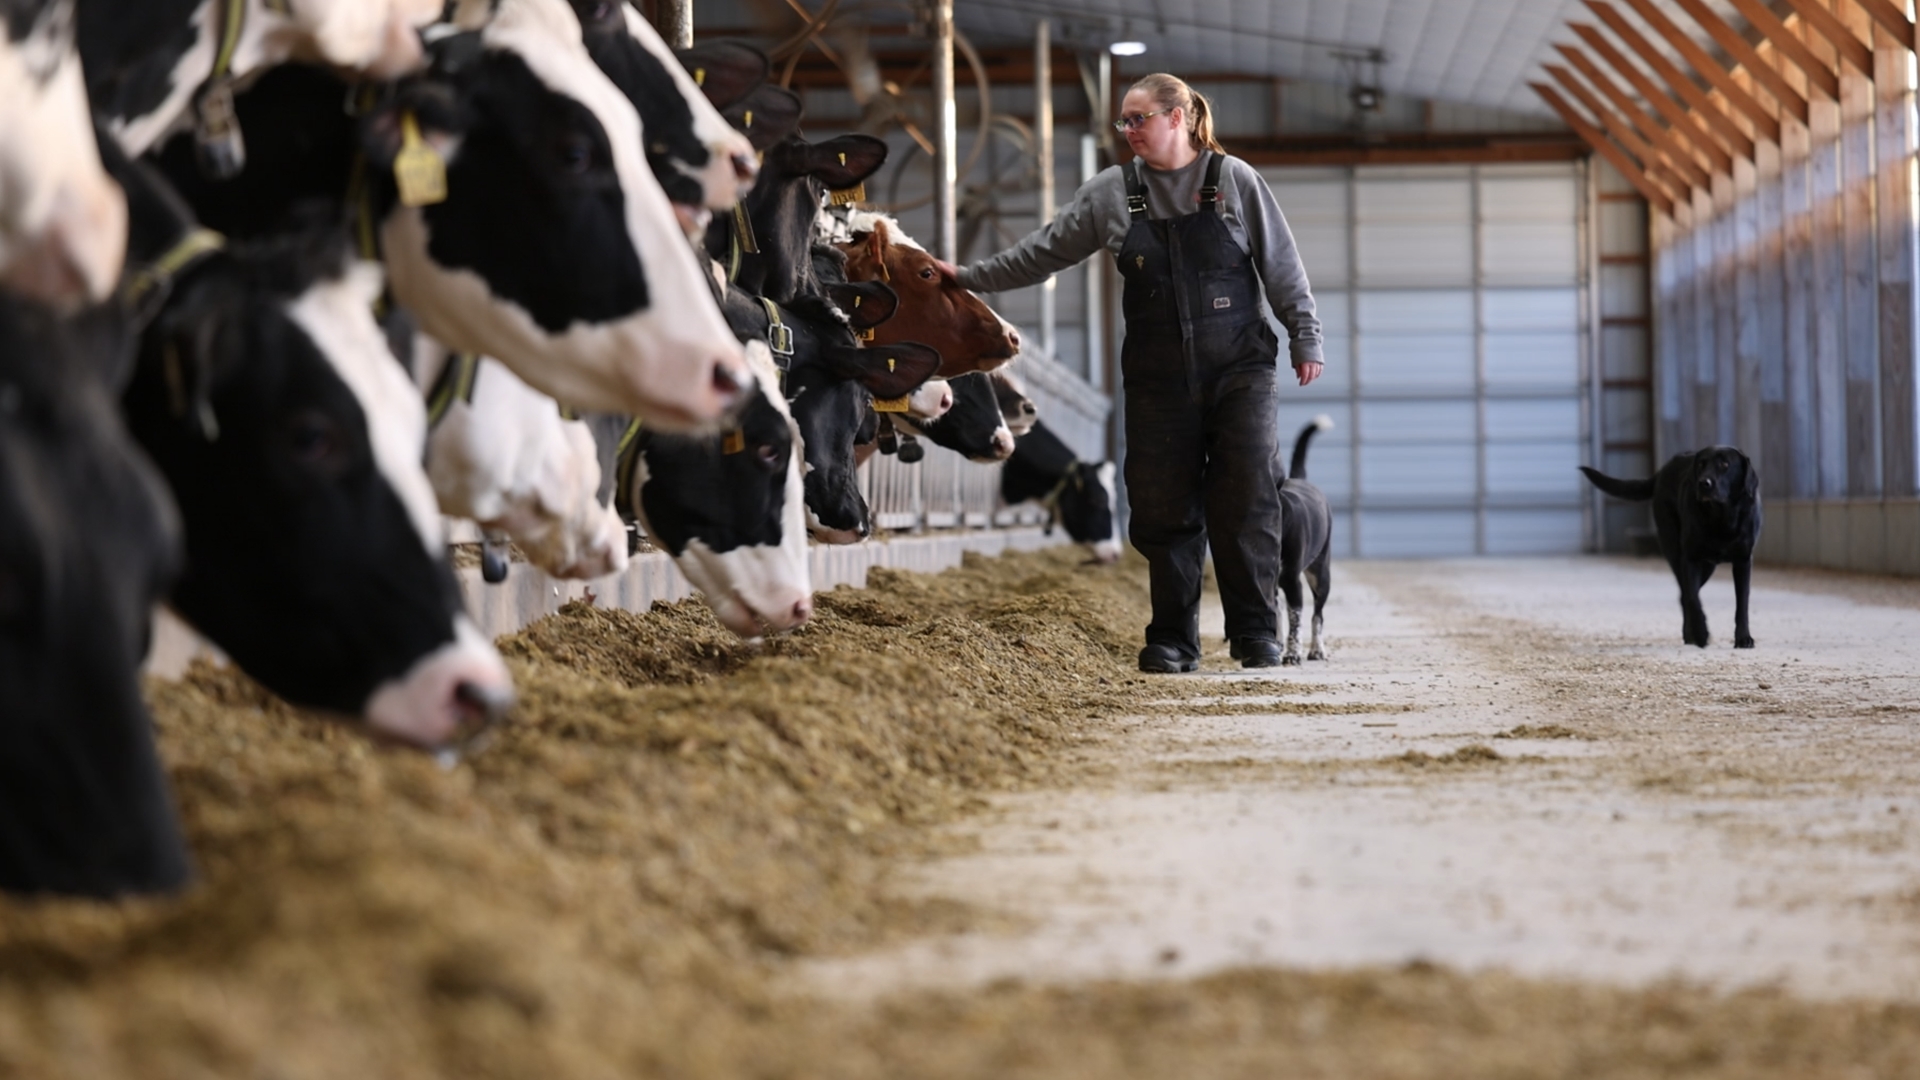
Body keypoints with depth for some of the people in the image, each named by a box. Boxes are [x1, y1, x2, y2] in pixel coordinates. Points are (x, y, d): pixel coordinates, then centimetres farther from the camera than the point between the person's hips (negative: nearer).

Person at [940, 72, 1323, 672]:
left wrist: (1305, 337, 2)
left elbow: (1282, 266, 3)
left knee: (1247, 499, -6)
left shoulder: (1235, 181, 0)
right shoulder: (1112, 193, 6)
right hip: (1158, 375, 3)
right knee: (1164, 508, 1)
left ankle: (1257, 634, 2)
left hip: (1239, 368, -2)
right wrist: (969, 277, 8)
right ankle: (1172, 639, 9)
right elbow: (1042, 251, 10)